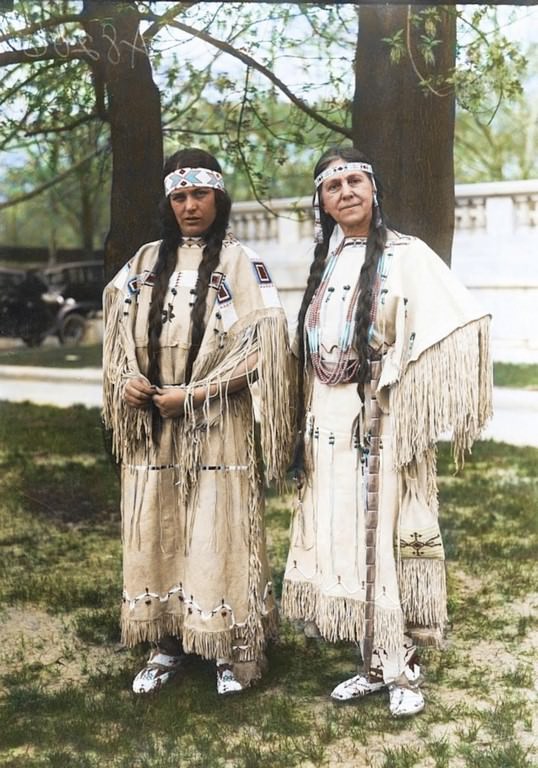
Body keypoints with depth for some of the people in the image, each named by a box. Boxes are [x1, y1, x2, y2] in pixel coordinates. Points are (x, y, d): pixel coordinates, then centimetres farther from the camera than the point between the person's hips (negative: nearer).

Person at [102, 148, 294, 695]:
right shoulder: (145, 262, 11)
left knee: (217, 535, -1)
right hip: (151, 427, 4)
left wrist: (194, 394, -15)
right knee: (155, 532, 7)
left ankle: (232, 648, 13)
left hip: (215, 426, -4)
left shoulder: (241, 265, -2)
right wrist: (126, 380, -6)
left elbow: (262, 348, -9)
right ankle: (166, 643, 21)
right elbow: (118, 331, 15)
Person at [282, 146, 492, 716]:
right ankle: (376, 664, 22)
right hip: (330, 426, 6)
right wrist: (308, 422, 12)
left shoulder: (406, 256, -5)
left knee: (387, 539, -2)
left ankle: (404, 669, 13)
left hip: (383, 423, -6)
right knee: (345, 542, 9)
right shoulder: (325, 264, 13)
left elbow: (459, 323, -14)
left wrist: (415, 402, -18)